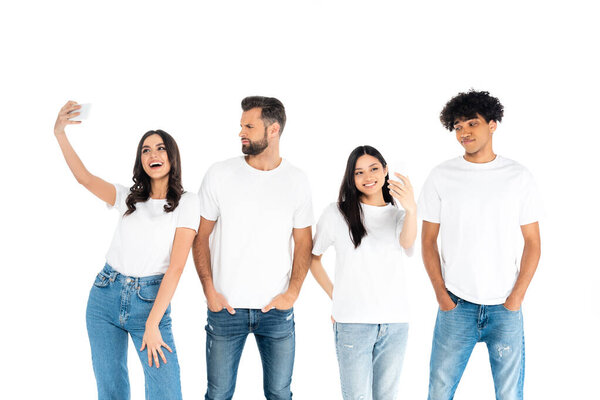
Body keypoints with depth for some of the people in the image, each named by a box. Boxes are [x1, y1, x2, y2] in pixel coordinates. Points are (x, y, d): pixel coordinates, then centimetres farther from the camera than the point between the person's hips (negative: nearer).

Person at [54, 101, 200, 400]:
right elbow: (84, 177, -3)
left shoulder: (186, 203, -4)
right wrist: (60, 134, -16)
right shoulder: (129, 199, 10)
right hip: (105, 296, 4)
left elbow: (176, 267, -10)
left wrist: (152, 325, -15)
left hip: (150, 301, -4)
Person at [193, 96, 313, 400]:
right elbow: (201, 236, 2)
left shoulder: (296, 181, 1)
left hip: (276, 309, 1)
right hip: (225, 307, 0)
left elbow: (303, 243, 6)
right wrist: (210, 291, -5)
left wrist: (291, 294, -3)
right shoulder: (220, 174, -2)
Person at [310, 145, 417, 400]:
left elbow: (407, 243, -14)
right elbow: (313, 258, 10)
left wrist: (411, 209, -34)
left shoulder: (397, 215, 9)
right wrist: (335, 297, 1)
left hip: (395, 324, 3)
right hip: (352, 323, -3)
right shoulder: (337, 213, 2)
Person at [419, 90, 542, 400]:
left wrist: (516, 298, -3)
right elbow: (428, 241, 6)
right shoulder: (441, 176, 3)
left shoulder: (518, 177, 3)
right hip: (456, 305, 0)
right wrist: (441, 294, -2)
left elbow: (532, 243, 5)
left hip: (505, 308, 0)